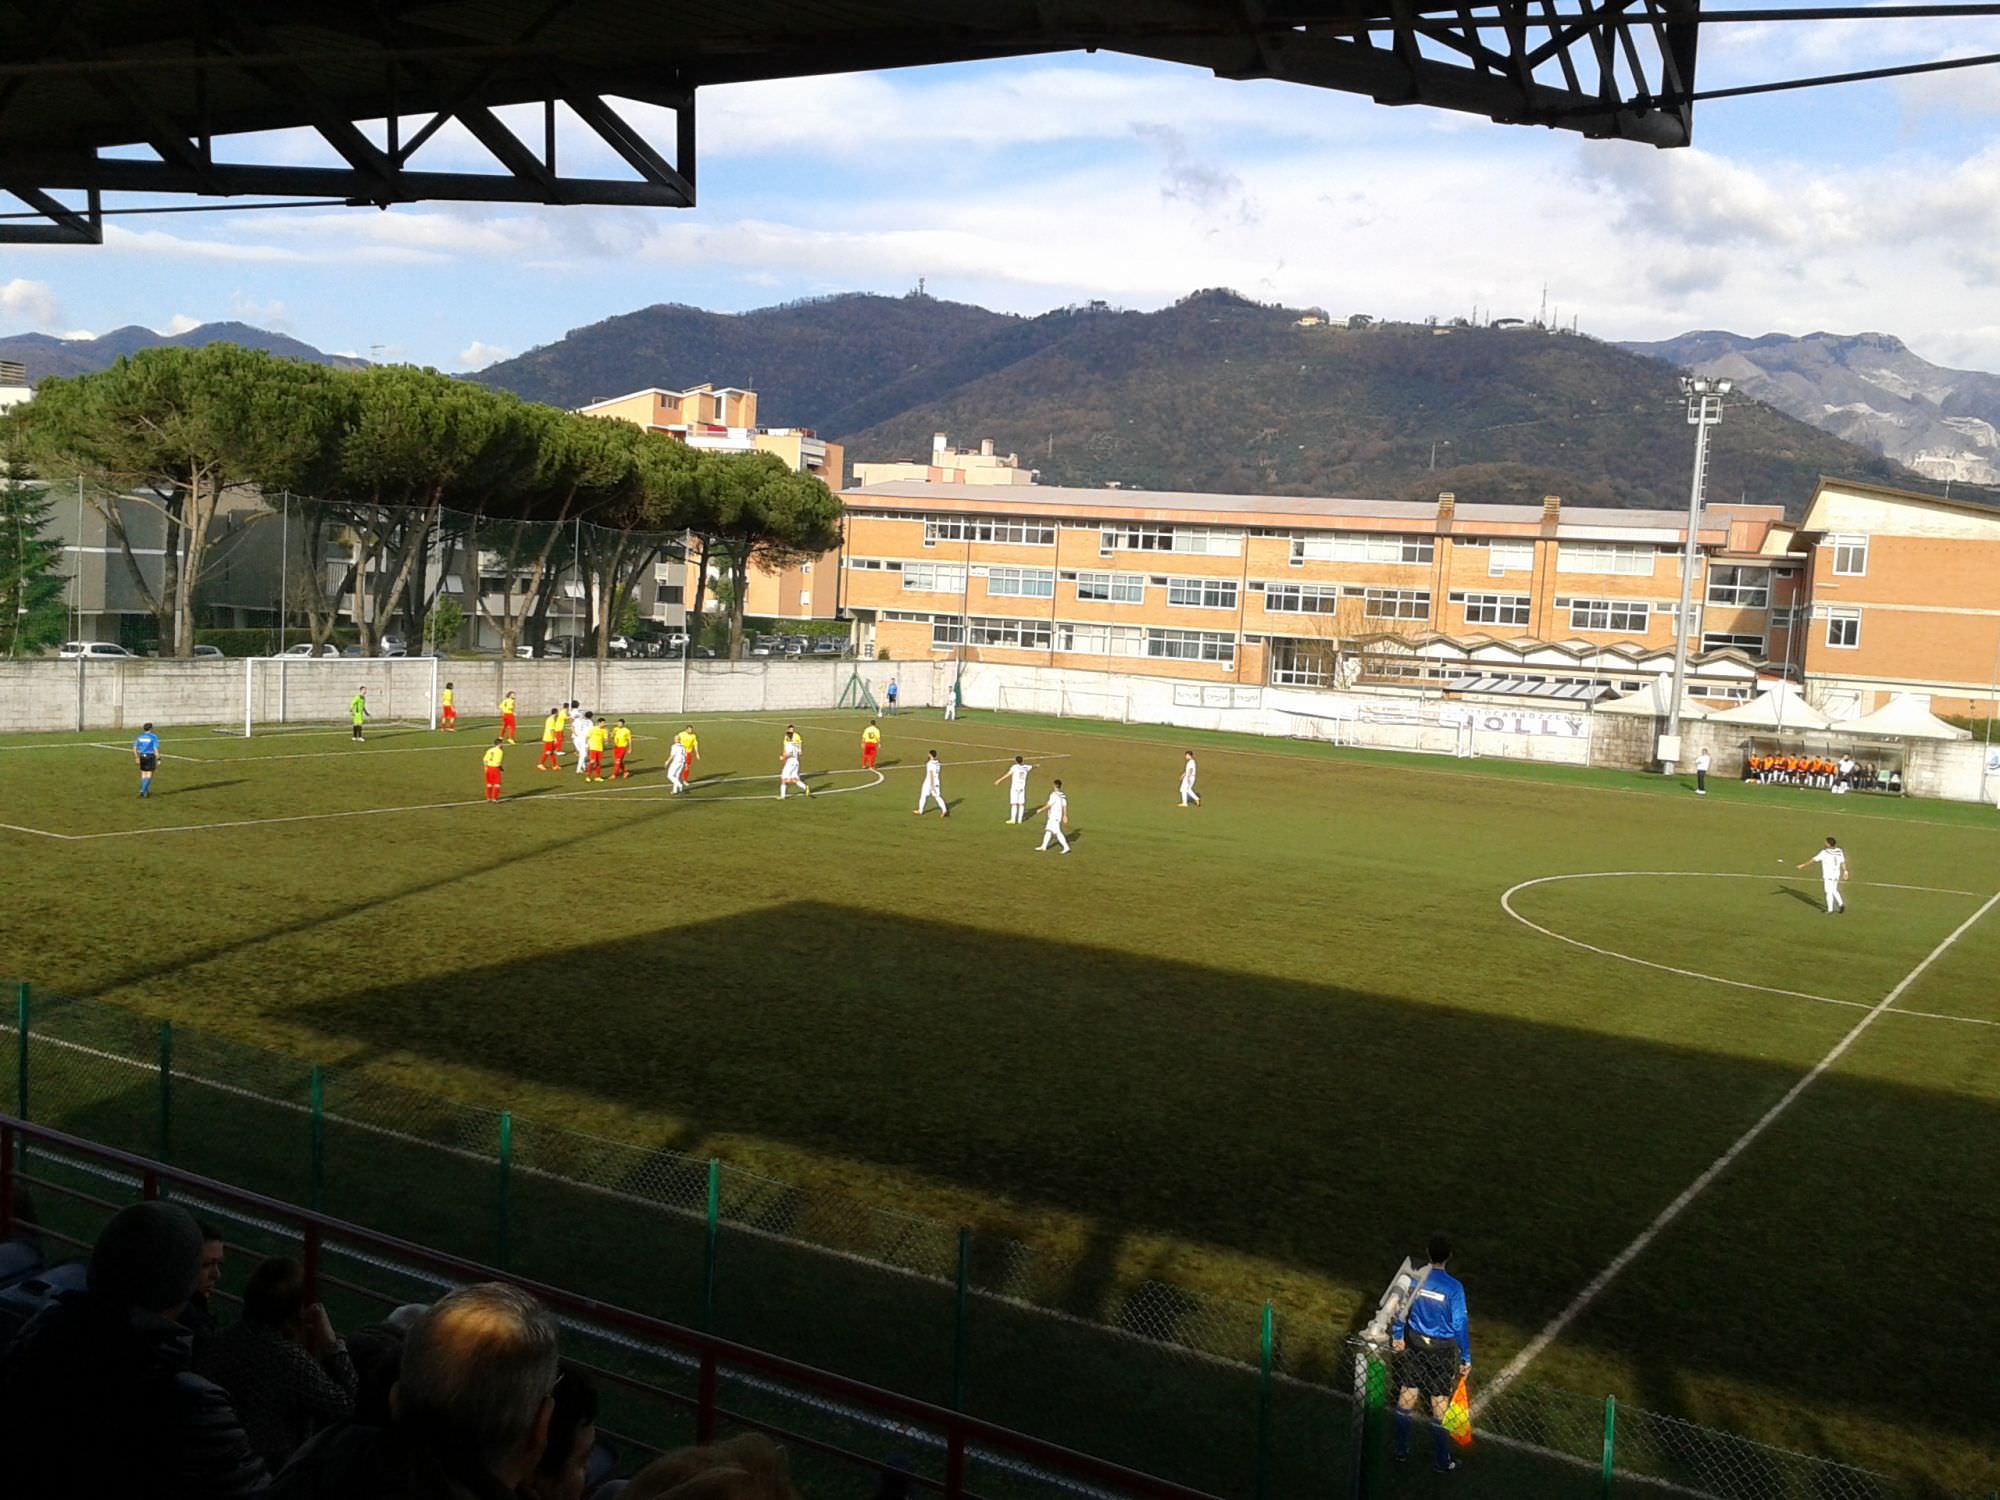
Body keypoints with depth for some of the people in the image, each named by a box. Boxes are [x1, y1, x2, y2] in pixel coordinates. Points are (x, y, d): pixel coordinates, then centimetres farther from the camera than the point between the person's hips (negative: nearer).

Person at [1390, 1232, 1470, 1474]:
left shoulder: (1414, 1278, -11)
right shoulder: (1453, 1288, -21)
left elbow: (1401, 1309, 0)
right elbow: (1460, 1325, -15)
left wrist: (1397, 1336, 17)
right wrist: (1466, 1358, -4)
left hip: (1415, 1343, 3)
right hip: (1442, 1349, -3)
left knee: (1407, 1394, 16)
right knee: (1439, 1403, 9)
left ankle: (1401, 1450, 27)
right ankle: (1441, 1459, 21)